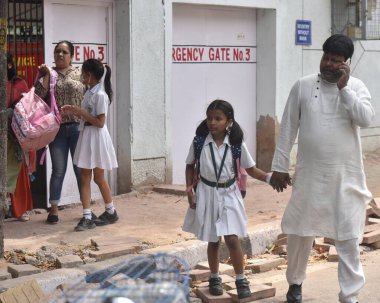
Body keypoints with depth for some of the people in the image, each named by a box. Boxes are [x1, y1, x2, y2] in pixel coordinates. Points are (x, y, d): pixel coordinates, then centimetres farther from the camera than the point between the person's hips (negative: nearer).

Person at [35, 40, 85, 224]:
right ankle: (54, 209, 9)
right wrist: (45, 76, -11)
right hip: (57, 128, 0)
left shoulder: (79, 74, 7)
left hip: (78, 127, 0)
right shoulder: (47, 74, 8)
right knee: (58, 169, 2)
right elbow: (38, 96, -3)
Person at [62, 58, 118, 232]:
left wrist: (80, 112, -21)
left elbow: (100, 122, -21)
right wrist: (75, 112, 4)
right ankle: (87, 218, 3)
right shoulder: (89, 93, 9)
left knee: (98, 178, 5)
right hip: (86, 137, 9)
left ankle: (111, 212, 24)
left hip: (97, 139, -8)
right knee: (85, 178, 3)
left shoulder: (100, 95, -18)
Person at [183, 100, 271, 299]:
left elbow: (250, 169, -2)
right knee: (213, 240, 10)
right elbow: (190, 165, 5)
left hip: (228, 195, -1)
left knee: (232, 239, -8)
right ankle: (214, 278, 28)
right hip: (207, 194, 1)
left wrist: (269, 178, -17)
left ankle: (241, 279, 8)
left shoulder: (236, 144, -9)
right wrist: (189, 189, -4)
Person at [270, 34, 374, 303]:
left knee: (349, 238, 0)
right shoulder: (303, 86, 0)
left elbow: (367, 119, -16)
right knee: (300, 231, 12)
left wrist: (343, 88, -18)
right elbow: (288, 128, 2)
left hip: (346, 176, -1)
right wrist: (280, 166, 2)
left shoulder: (356, 86, 0)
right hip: (309, 175, 1)